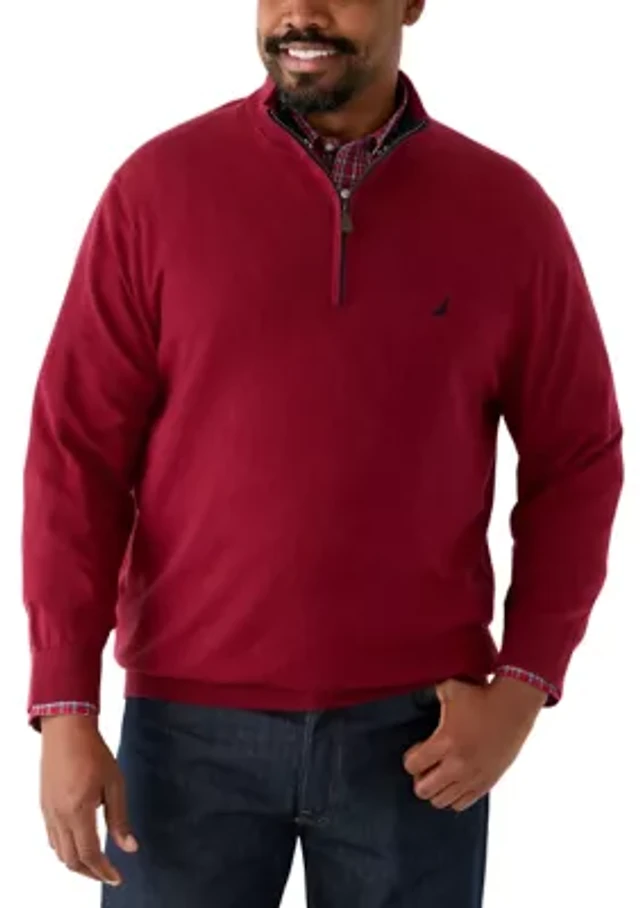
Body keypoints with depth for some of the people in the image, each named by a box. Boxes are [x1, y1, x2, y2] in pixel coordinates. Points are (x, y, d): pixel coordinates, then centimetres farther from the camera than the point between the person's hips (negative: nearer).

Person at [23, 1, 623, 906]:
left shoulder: (507, 210, 0)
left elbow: (577, 462, 5)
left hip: (415, 726, 1)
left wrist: (524, 681, -4)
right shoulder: (158, 186, -3)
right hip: (189, 724, 0)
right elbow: (76, 451, -3)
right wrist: (66, 706, -8)